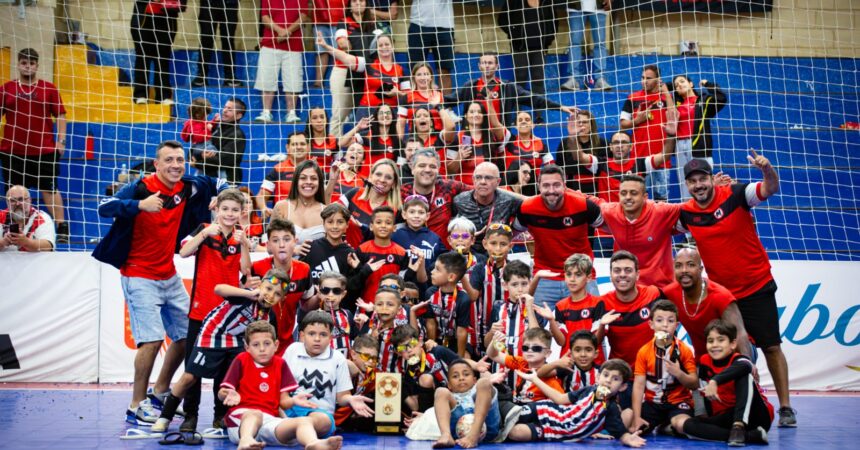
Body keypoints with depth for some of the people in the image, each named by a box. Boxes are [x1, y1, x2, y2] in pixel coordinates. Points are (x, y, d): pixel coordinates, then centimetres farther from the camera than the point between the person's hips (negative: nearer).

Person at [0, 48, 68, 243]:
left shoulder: (49, 89, 4)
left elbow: (60, 115, 5)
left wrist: (61, 140, -4)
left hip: (44, 151, -2)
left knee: (49, 189, -2)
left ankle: (61, 227, 0)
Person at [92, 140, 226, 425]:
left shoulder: (189, 188, 0)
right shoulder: (140, 188, -15)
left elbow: (217, 185, 17)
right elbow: (104, 208, -28)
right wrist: (140, 205, -43)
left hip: (169, 276, 7)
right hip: (140, 277, -7)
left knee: (187, 335, 12)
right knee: (152, 339, -16)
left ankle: (159, 394, 31)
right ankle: (136, 407, 0)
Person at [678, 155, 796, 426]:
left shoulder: (735, 195, -11)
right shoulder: (686, 213, -2)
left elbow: (771, 189, -22)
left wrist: (767, 169, -42)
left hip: (757, 287, -3)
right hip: (721, 292, 3)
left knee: (771, 346, 1)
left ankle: (785, 407, 10)